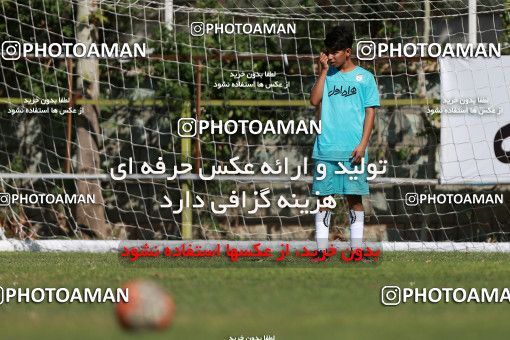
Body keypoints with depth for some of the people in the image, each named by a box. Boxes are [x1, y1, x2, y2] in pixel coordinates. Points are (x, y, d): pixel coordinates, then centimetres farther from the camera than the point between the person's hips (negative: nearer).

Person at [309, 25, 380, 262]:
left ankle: (356, 249, 2)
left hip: (352, 151, -3)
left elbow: (370, 112, 1)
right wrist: (323, 72, -3)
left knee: (354, 198, -1)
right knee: (323, 198, 1)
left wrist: (363, 145, -7)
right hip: (325, 150, 3)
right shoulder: (327, 75, 13)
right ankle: (321, 249, 3)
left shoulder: (364, 77, 4)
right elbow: (315, 101, 0)